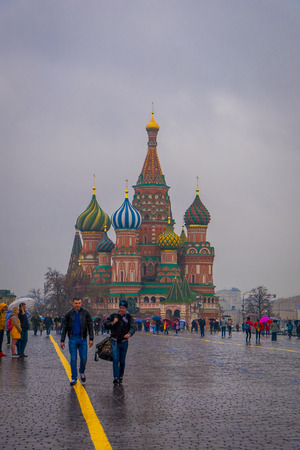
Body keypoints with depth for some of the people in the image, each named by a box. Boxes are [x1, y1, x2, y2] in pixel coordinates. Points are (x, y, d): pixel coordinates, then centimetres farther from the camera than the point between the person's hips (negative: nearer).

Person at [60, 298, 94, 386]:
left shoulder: (86, 313, 1)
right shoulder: (69, 314, 1)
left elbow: (90, 326, 3)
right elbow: (64, 327, 5)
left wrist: (91, 338, -5)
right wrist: (62, 340, 1)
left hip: (82, 339, 0)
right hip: (72, 339, 0)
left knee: (84, 359, -1)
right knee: (73, 359, 0)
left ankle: (82, 372, 28)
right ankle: (74, 378, 8)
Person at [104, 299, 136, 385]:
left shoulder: (128, 317, -1)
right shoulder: (113, 316, 1)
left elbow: (133, 327, -15)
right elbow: (106, 326, 0)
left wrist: (129, 334, -36)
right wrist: (113, 323, -18)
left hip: (124, 342, 1)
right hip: (115, 342, -1)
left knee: (122, 361, 9)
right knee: (115, 360, -14)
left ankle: (120, 378, 24)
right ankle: (116, 378, -19)